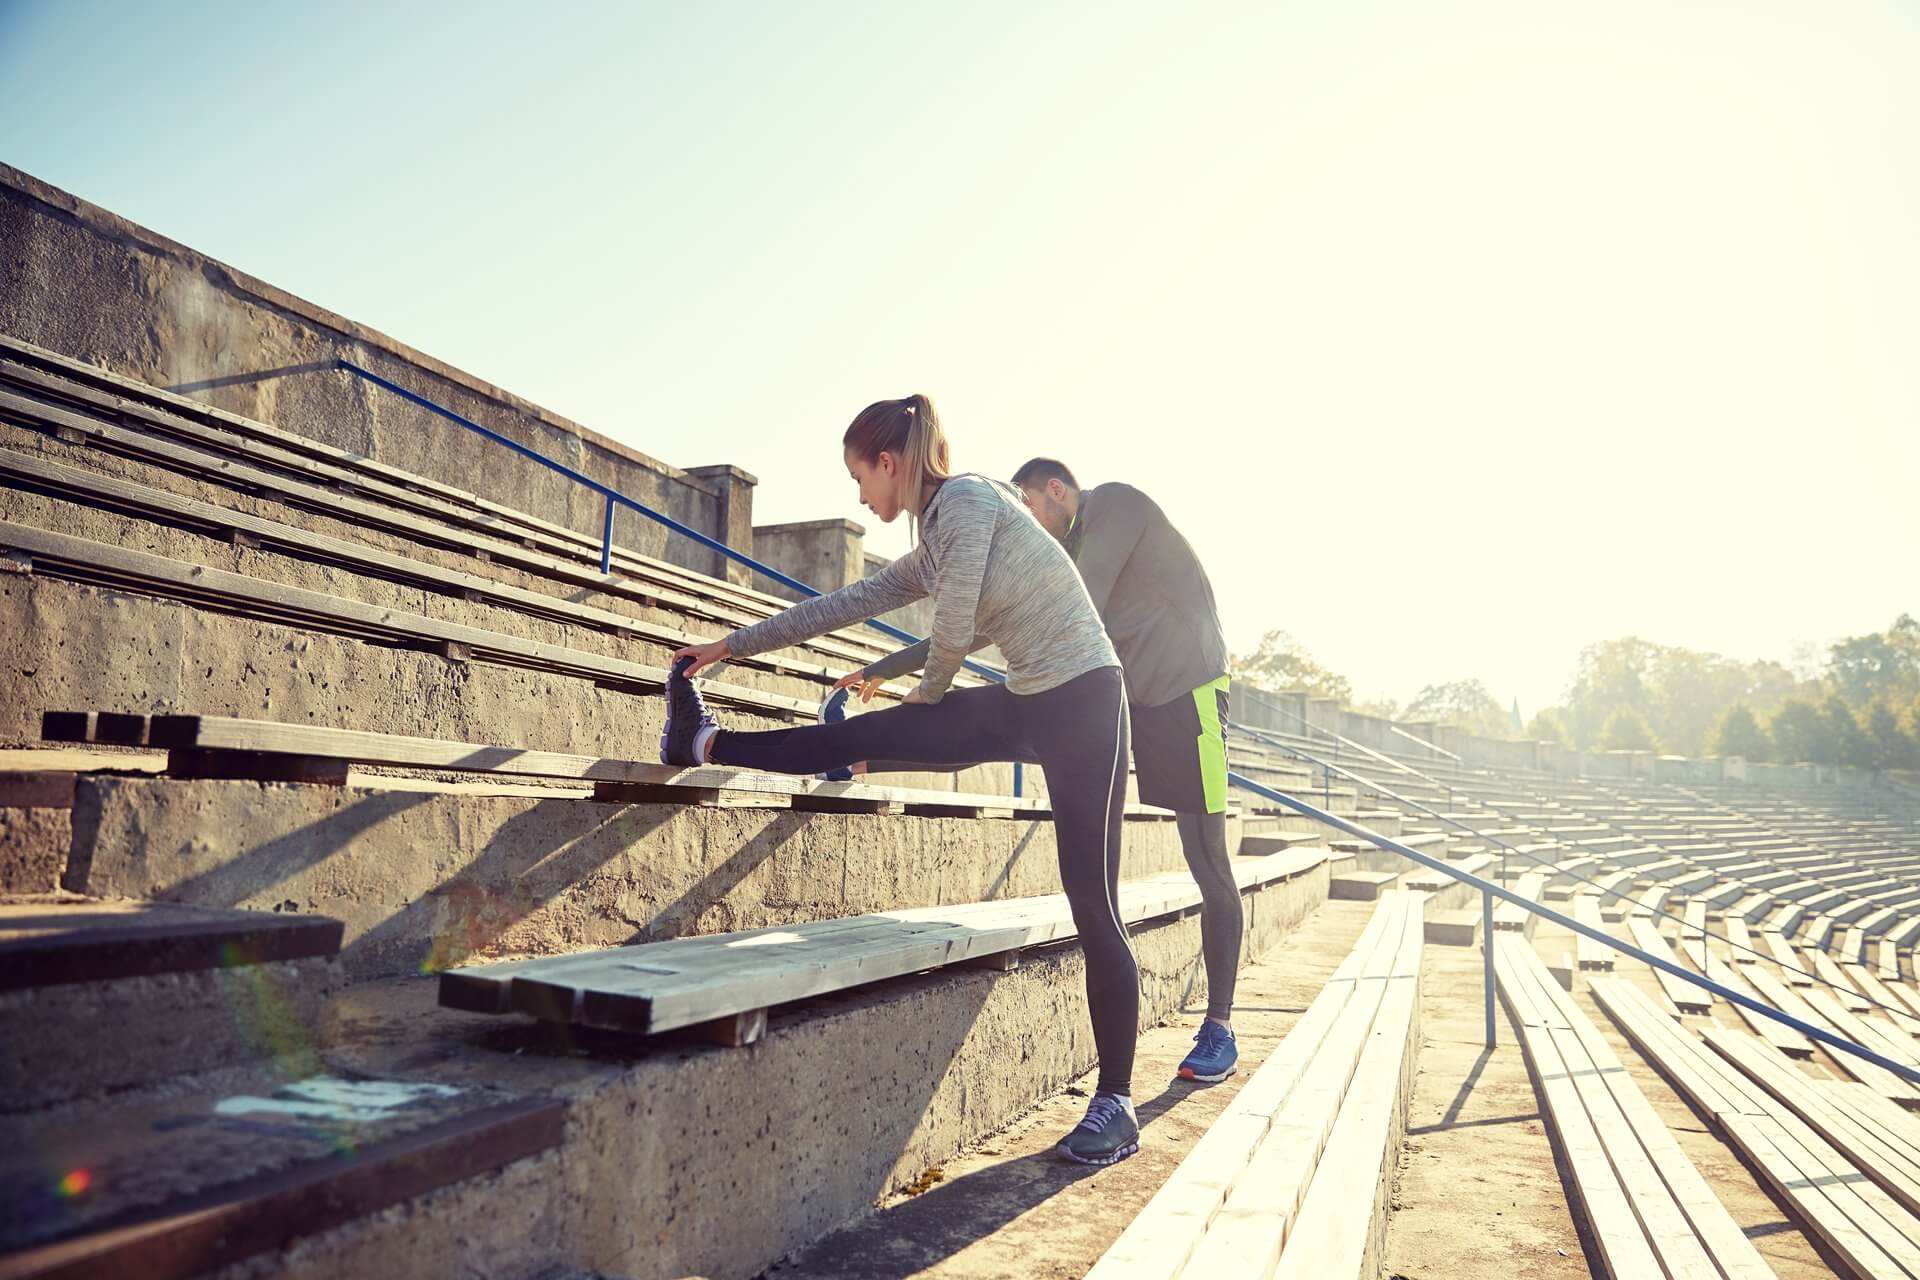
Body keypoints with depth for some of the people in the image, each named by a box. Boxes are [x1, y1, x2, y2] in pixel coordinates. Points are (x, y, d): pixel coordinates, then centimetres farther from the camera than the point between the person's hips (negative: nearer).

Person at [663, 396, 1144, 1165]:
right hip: (1024, 705, 8)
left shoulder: (966, 499, -12)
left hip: (1080, 700, -8)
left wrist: (930, 694, 5)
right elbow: (841, 605, 20)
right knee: (867, 735, 8)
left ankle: (1116, 1106, 7)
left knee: (1091, 901, -4)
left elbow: (953, 630, -17)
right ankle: (706, 744, 23)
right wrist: (731, 647, 26)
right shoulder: (932, 547, 14)